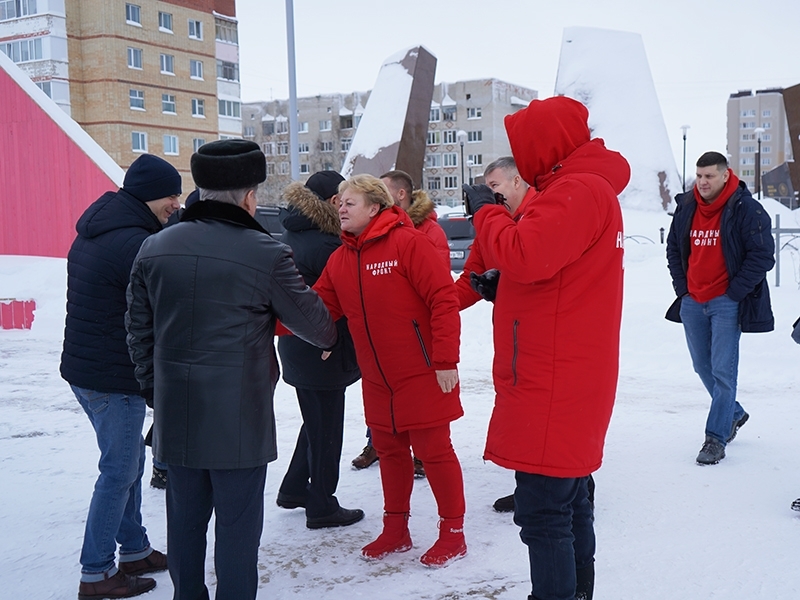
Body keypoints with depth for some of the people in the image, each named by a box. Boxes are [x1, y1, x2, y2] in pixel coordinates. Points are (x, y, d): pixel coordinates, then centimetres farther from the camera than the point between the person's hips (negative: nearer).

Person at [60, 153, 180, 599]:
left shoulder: (94, 232, 11)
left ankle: (135, 550, 29)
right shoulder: (136, 243, -21)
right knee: (119, 472, 1)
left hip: (85, 366, 10)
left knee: (129, 463, 18)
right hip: (115, 378, -10)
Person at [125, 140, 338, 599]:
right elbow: (314, 324, -3)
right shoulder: (266, 254, -14)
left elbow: (139, 331, 9)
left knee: (186, 519, 18)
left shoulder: (154, 249, 3)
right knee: (237, 525, 6)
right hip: (239, 418, -5)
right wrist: (331, 334, 20)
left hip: (175, 416, 5)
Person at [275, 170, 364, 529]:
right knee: (326, 428, 4)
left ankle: (294, 489, 33)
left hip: (297, 348, 9)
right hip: (323, 353, -9)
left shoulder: (290, 238, 7)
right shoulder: (325, 246, -21)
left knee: (317, 421, 23)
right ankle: (322, 508, 16)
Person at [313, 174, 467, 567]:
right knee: (389, 450, 16)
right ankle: (395, 530, 32)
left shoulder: (407, 242, -15)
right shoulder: (340, 259, 7)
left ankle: (453, 532, 19)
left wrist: (445, 360, -20)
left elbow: (444, 299, -18)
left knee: (433, 450, 2)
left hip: (422, 373, -7)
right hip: (377, 378, 7)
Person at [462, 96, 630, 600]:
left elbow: (524, 255, -27)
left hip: (553, 388, -11)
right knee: (570, 503, 20)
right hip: (572, 382, 11)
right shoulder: (592, 188, 19)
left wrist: (487, 211, -11)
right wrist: (499, 286, 9)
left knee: (543, 513, -7)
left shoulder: (576, 191, -15)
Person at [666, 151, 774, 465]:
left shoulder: (746, 209, -9)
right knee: (702, 366, 15)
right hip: (692, 302, 6)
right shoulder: (685, 207, 6)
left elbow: (762, 255, -10)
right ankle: (734, 414, 38)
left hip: (726, 303, -6)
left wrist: (734, 292, -12)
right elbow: (674, 249, 16)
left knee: (723, 370, -7)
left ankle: (716, 438, 2)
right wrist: (682, 287, 6)